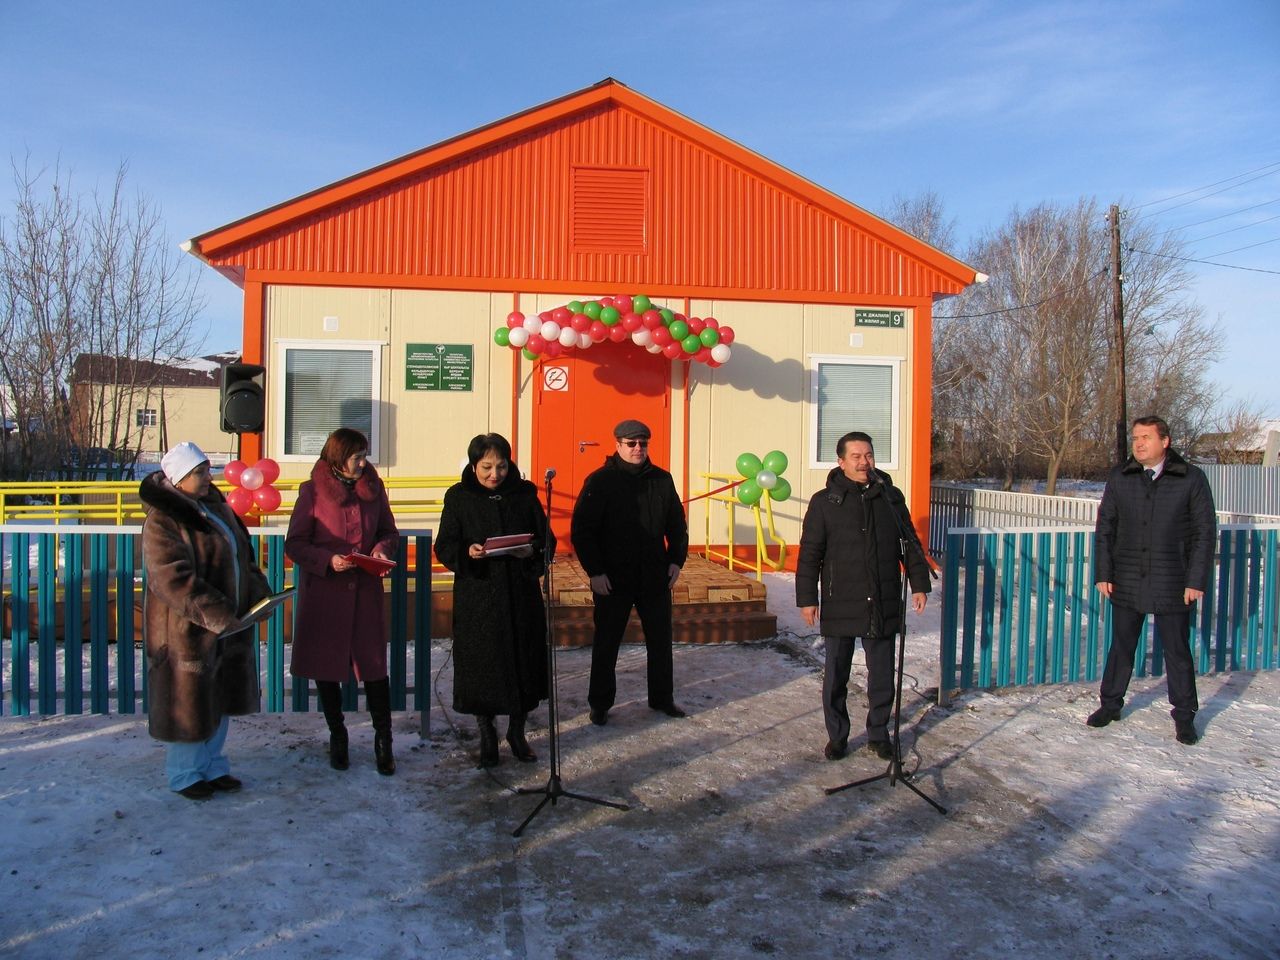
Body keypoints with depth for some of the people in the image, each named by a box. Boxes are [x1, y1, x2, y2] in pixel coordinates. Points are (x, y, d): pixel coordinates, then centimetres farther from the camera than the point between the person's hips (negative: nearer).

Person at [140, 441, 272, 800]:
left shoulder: (215, 506, 8)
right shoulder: (163, 521, -18)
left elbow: (243, 554, 15)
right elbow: (174, 580, -25)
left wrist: (258, 592, 2)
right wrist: (215, 614, -29)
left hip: (226, 624, 8)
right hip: (187, 629, -8)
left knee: (219, 699, 18)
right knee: (189, 702, 5)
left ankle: (213, 766, 33)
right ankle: (184, 776, 22)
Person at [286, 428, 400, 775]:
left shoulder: (373, 486, 4)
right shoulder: (313, 491, -5)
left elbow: (389, 531, 13)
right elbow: (294, 544, -4)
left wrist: (383, 550, -9)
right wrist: (328, 560, -20)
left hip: (366, 590, 2)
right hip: (323, 591, -1)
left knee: (374, 663, -1)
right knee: (326, 666, 9)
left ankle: (383, 739, 13)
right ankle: (337, 736, 28)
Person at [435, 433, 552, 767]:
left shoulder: (525, 493, 2)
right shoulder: (458, 497, -1)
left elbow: (547, 540, 6)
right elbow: (444, 547, -1)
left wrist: (532, 551, -16)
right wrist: (467, 552, -22)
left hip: (521, 594, 1)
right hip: (477, 596, -1)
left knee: (523, 662, 7)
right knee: (481, 666, 4)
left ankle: (517, 731, 28)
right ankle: (487, 734, 25)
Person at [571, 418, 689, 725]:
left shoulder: (662, 479, 5)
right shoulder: (600, 481, -7)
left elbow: (677, 524, 13)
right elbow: (581, 530, -9)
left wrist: (676, 560, 2)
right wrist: (594, 571, -14)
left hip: (655, 577, 4)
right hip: (612, 579, -4)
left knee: (660, 639, 13)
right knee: (606, 643, 7)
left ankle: (662, 697, 29)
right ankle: (600, 703, 21)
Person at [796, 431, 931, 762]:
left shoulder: (891, 497, 6)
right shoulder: (825, 501, -3)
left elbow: (911, 544, 12)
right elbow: (809, 554, -2)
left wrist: (919, 584, 7)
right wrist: (807, 598, -5)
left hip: (884, 606, 2)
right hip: (840, 607, -2)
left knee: (882, 675, 11)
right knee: (836, 676, 9)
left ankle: (879, 735, 28)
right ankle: (837, 736, 24)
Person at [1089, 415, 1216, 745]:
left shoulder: (1191, 479, -2)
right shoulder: (1120, 478, 3)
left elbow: (1205, 532, -1)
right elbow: (1104, 528, 7)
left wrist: (1196, 580, -7)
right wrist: (1103, 573, 1)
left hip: (1172, 586, -2)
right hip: (1126, 583, 2)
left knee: (1177, 652, 8)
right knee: (1121, 647, 11)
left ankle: (1184, 716, 21)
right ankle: (1110, 704, 25)